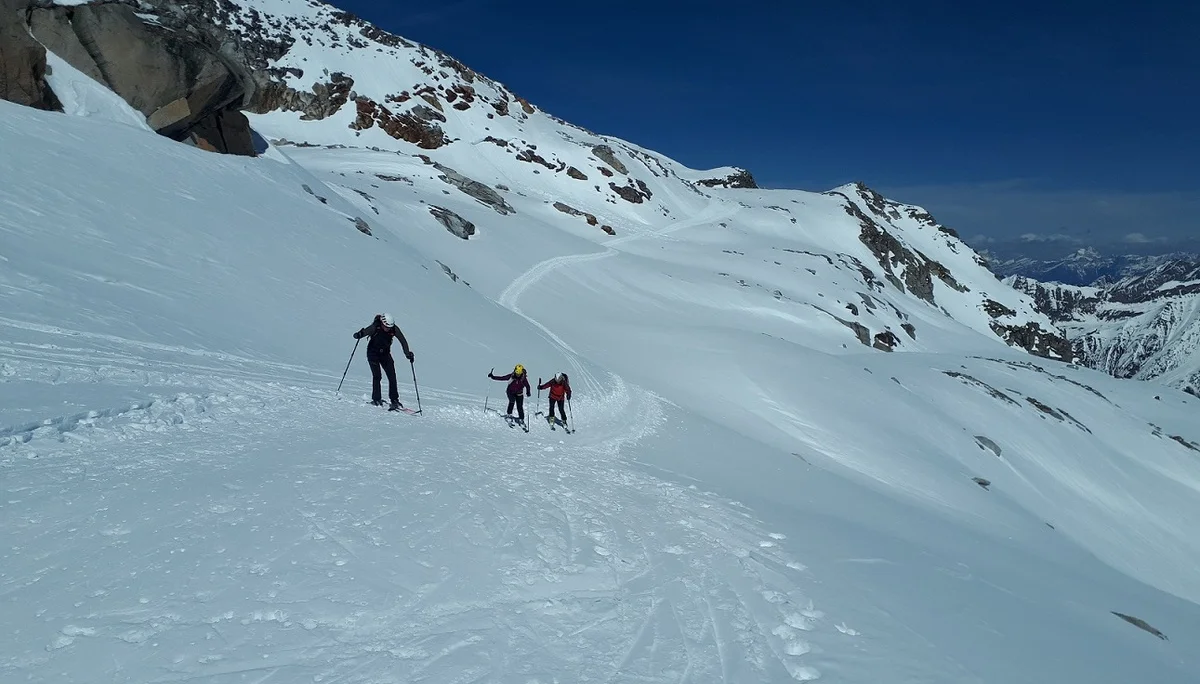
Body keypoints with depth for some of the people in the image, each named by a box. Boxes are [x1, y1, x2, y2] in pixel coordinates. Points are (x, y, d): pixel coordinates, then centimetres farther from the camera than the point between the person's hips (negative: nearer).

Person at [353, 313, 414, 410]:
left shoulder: (394, 329, -15)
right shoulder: (375, 327, -23)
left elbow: (403, 341, -11)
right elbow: (365, 332, -29)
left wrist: (408, 353, -21)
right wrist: (359, 335, -52)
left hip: (385, 354, 3)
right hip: (373, 354, -3)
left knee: (392, 377, -6)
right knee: (377, 376, -15)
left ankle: (394, 400, 3)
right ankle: (376, 399, -3)